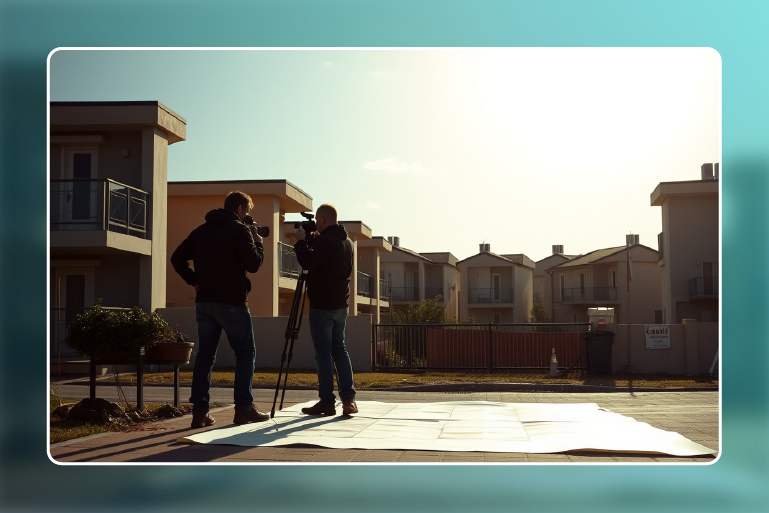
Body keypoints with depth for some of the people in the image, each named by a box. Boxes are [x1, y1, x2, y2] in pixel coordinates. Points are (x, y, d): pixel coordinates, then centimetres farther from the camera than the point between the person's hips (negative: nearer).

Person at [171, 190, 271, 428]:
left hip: (204, 302, 6)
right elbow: (253, 263, -15)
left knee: (205, 355, 8)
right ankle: (244, 408, 3)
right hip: (232, 302, -6)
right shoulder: (240, 230, -8)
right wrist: (257, 241, 0)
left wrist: (194, 280, 12)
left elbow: (177, 258, 11)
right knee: (245, 353, 6)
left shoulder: (201, 230, 12)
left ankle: (200, 412, 5)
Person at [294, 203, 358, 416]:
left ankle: (327, 402, 1)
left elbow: (307, 262, -23)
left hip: (322, 306, -9)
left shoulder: (326, 240, -16)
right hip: (340, 305, 9)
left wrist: (301, 241, -9)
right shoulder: (347, 241, 13)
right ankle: (348, 398, 5)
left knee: (323, 353, -3)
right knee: (339, 349, 13)